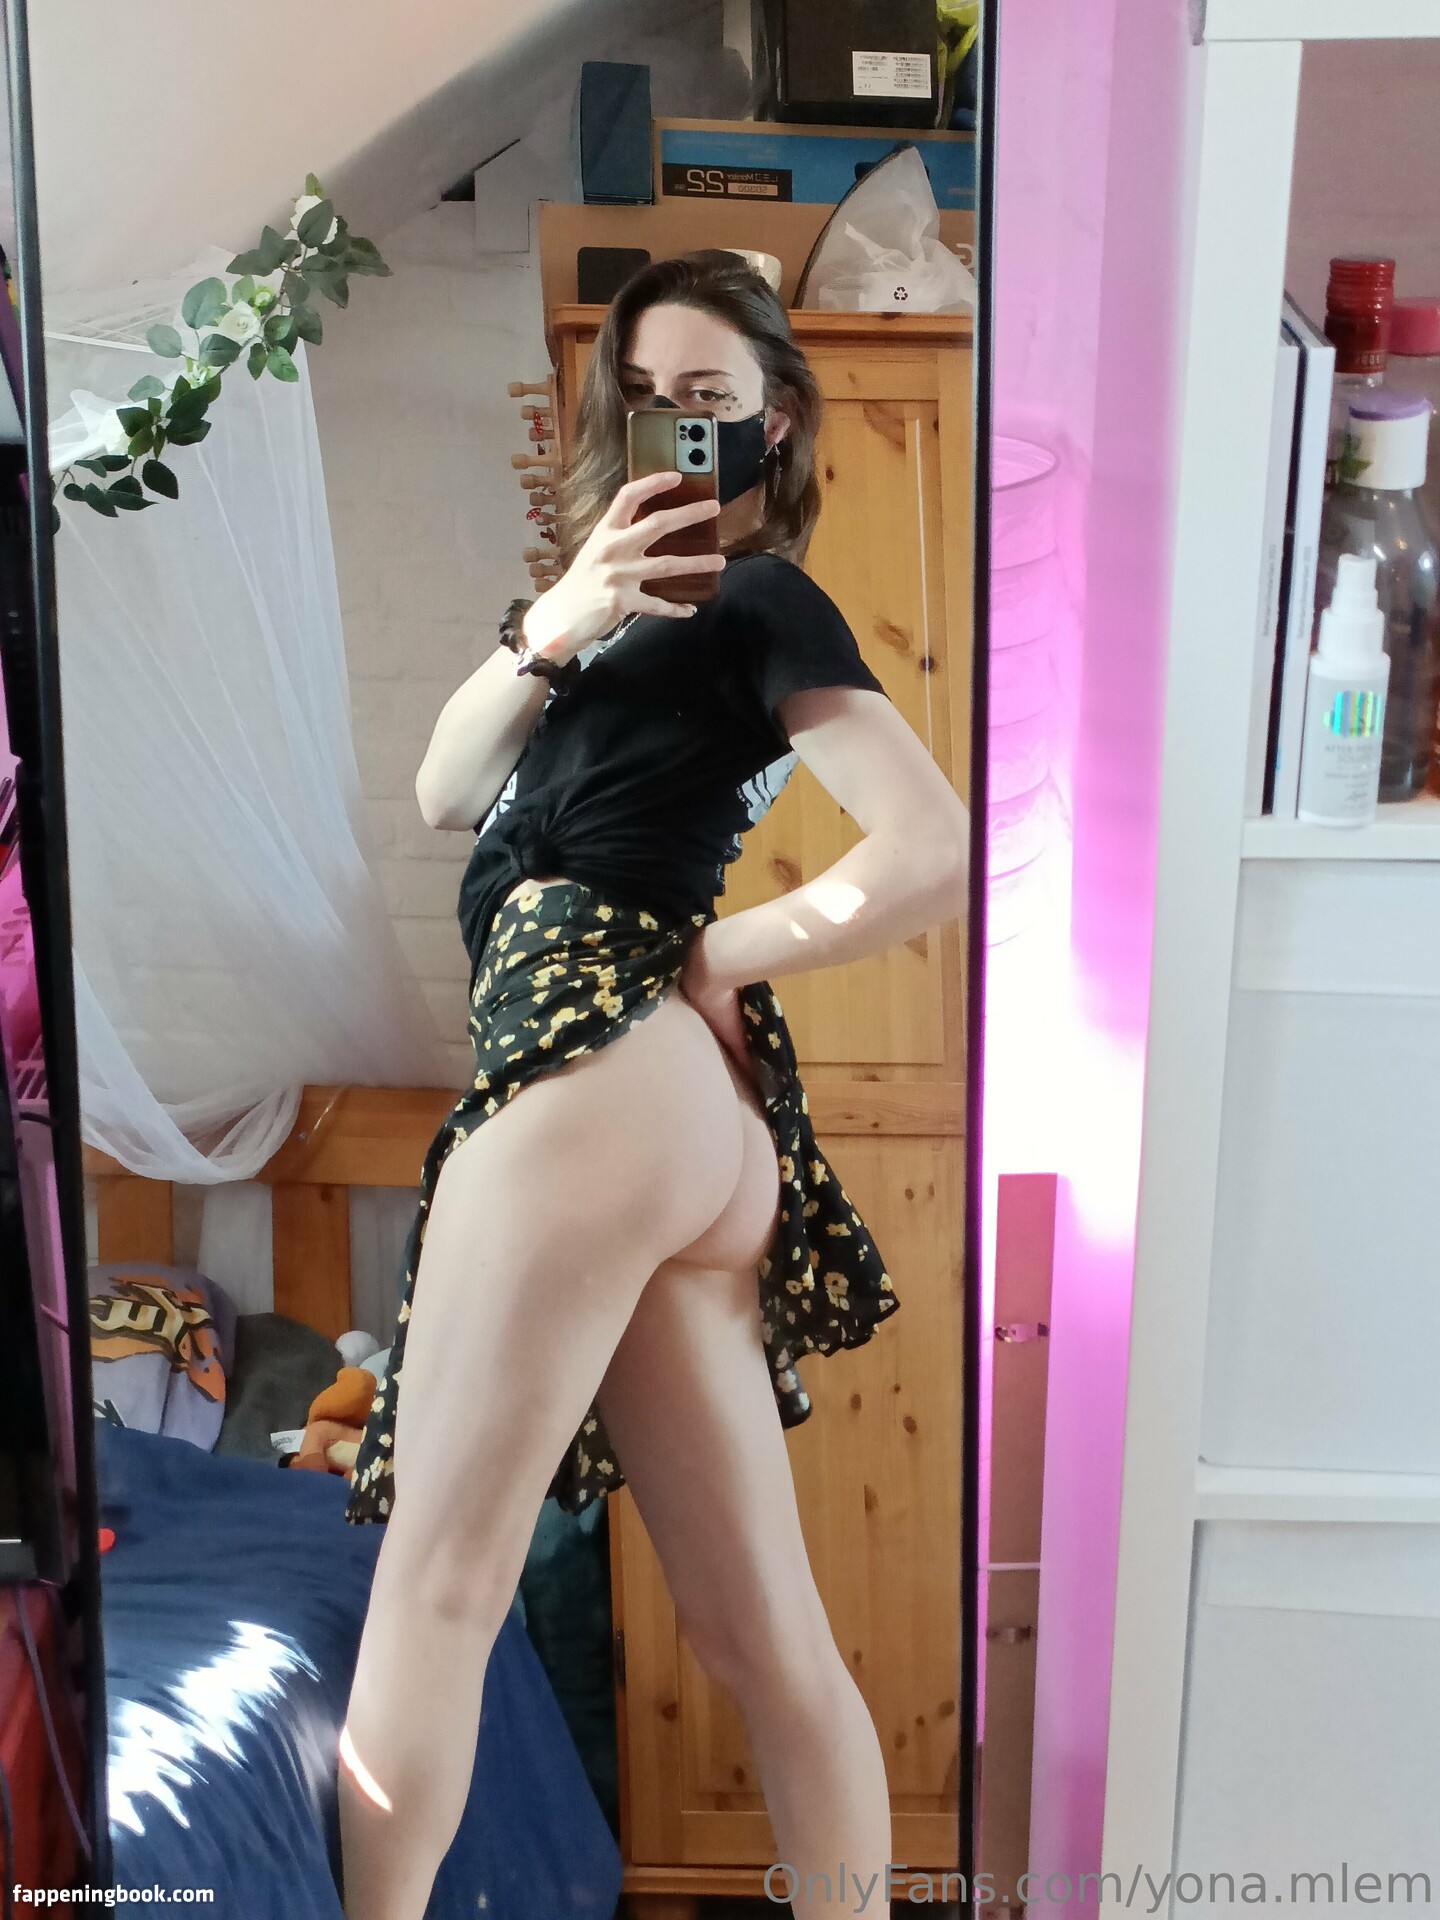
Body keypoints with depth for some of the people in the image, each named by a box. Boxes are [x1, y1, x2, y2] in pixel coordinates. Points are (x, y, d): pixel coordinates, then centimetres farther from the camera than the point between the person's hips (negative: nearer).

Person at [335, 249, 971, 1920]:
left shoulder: (759, 599, 4)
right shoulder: (626, 604, 28)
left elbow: (935, 853, -9)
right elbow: (445, 793, 15)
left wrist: (714, 952, -1)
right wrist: (549, 635, -1)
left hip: (593, 1048, -8)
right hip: (701, 1125, 8)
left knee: (436, 1577, -6)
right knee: (763, 1638, 6)